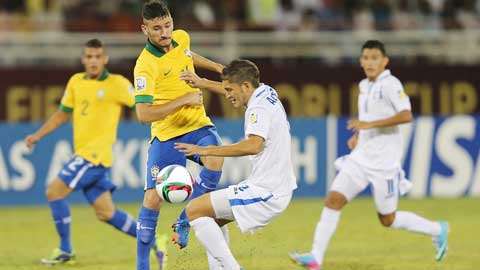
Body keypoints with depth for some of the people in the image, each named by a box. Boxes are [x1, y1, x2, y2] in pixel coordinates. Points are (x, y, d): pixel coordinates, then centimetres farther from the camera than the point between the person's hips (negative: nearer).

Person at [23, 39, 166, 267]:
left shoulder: (117, 84, -6)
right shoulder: (76, 82, 12)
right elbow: (63, 113, 22)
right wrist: (38, 135, 17)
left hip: (96, 154, -7)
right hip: (82, 154, 7)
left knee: (54, 192, -11)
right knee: (105, 213, 7)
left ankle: (65, 251, 0)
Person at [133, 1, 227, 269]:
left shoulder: (181, 38, 0)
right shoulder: (146, 65, -20)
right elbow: (143, 113, -27)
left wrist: (216, 66, 31)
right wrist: (184, 100, -25)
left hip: (197, 125, 4)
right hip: (166, 135, -4)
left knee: (215, 160, -28)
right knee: (152, 199, -7)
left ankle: (184, 224, -8)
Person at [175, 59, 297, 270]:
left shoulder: (259, 107, -17)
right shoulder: (266, 92, 11)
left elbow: (253, 145, -34)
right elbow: (237, 87, 35)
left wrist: (206, 150, -29)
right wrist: (204, 83, 39)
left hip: (265, 193, -10)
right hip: (279, 189, 10)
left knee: (195, 210, -11)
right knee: (211, 217, 21)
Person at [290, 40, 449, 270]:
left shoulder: (390, 84, -12)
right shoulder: (364, 86, 12)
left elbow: (406, 115, -26)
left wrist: (369, 125, -29)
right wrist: (357, 136, 13)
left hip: (384, 162, -7)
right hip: (360, 157, 7)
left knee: (388, 220, 3)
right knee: (333, 200, -9)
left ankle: (437, 231, 24)